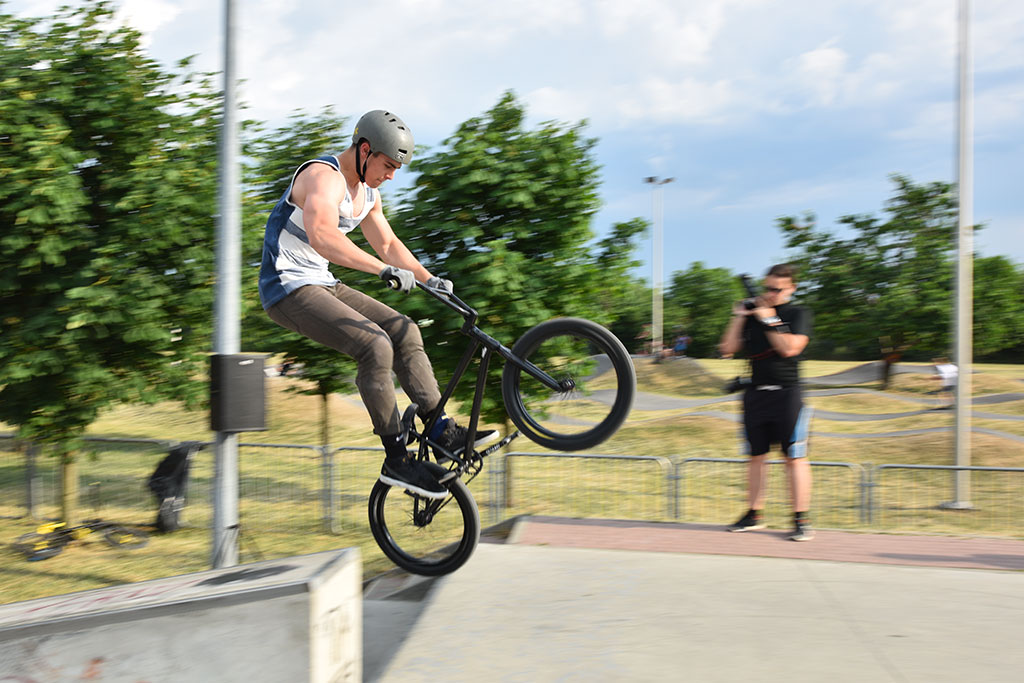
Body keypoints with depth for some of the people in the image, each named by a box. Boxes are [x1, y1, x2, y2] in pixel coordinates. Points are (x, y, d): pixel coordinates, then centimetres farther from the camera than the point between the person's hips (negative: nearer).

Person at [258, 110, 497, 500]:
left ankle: (441, 429, 3)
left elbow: (388, 243, 22)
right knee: (375, 345, -25)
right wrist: (386, 270, -44)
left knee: (404, 331, 0)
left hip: (321, 285, 10)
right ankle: (397, 460, -17)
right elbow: (321, 236, -39)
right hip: (288, 289, -9)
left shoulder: (368, 194, 11)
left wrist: (428, 279, 10)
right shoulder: (324, 176, -20)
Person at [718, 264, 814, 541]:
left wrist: (769, 320, -9)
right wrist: (738, 316, 1)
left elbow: (790, 347, -15)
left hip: (786, 392, -4)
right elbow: (727, 349, 7)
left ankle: (801, 519, 1)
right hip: (755, 393, 4)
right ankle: (754, 514, 18)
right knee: (756, 455, 9)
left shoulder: (798, 313, 1)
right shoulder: (753, 312, 12)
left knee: (795, 456, -5)